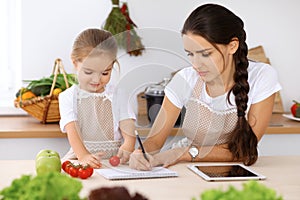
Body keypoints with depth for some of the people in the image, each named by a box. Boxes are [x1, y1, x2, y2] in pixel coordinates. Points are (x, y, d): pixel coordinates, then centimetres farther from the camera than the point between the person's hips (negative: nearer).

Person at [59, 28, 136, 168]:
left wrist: (127, 148, -27)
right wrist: (83, 156, -31)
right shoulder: (68, 97, 4)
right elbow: (72, 132, -10)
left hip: (114, 158, 1)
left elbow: (128, 129, -2)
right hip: (80, 157, -1)